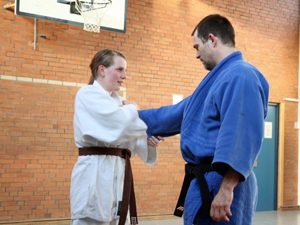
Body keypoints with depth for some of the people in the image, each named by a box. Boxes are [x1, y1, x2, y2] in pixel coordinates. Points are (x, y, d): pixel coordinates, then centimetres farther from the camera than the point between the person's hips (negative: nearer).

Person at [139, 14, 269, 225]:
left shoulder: (240, 75, -16)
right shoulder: (219, 78, 18)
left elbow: (241, 136, -26)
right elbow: (178, 114, 28)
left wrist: (226, 189, -29)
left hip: (220, 185, -10)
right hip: (205, 182, 10)